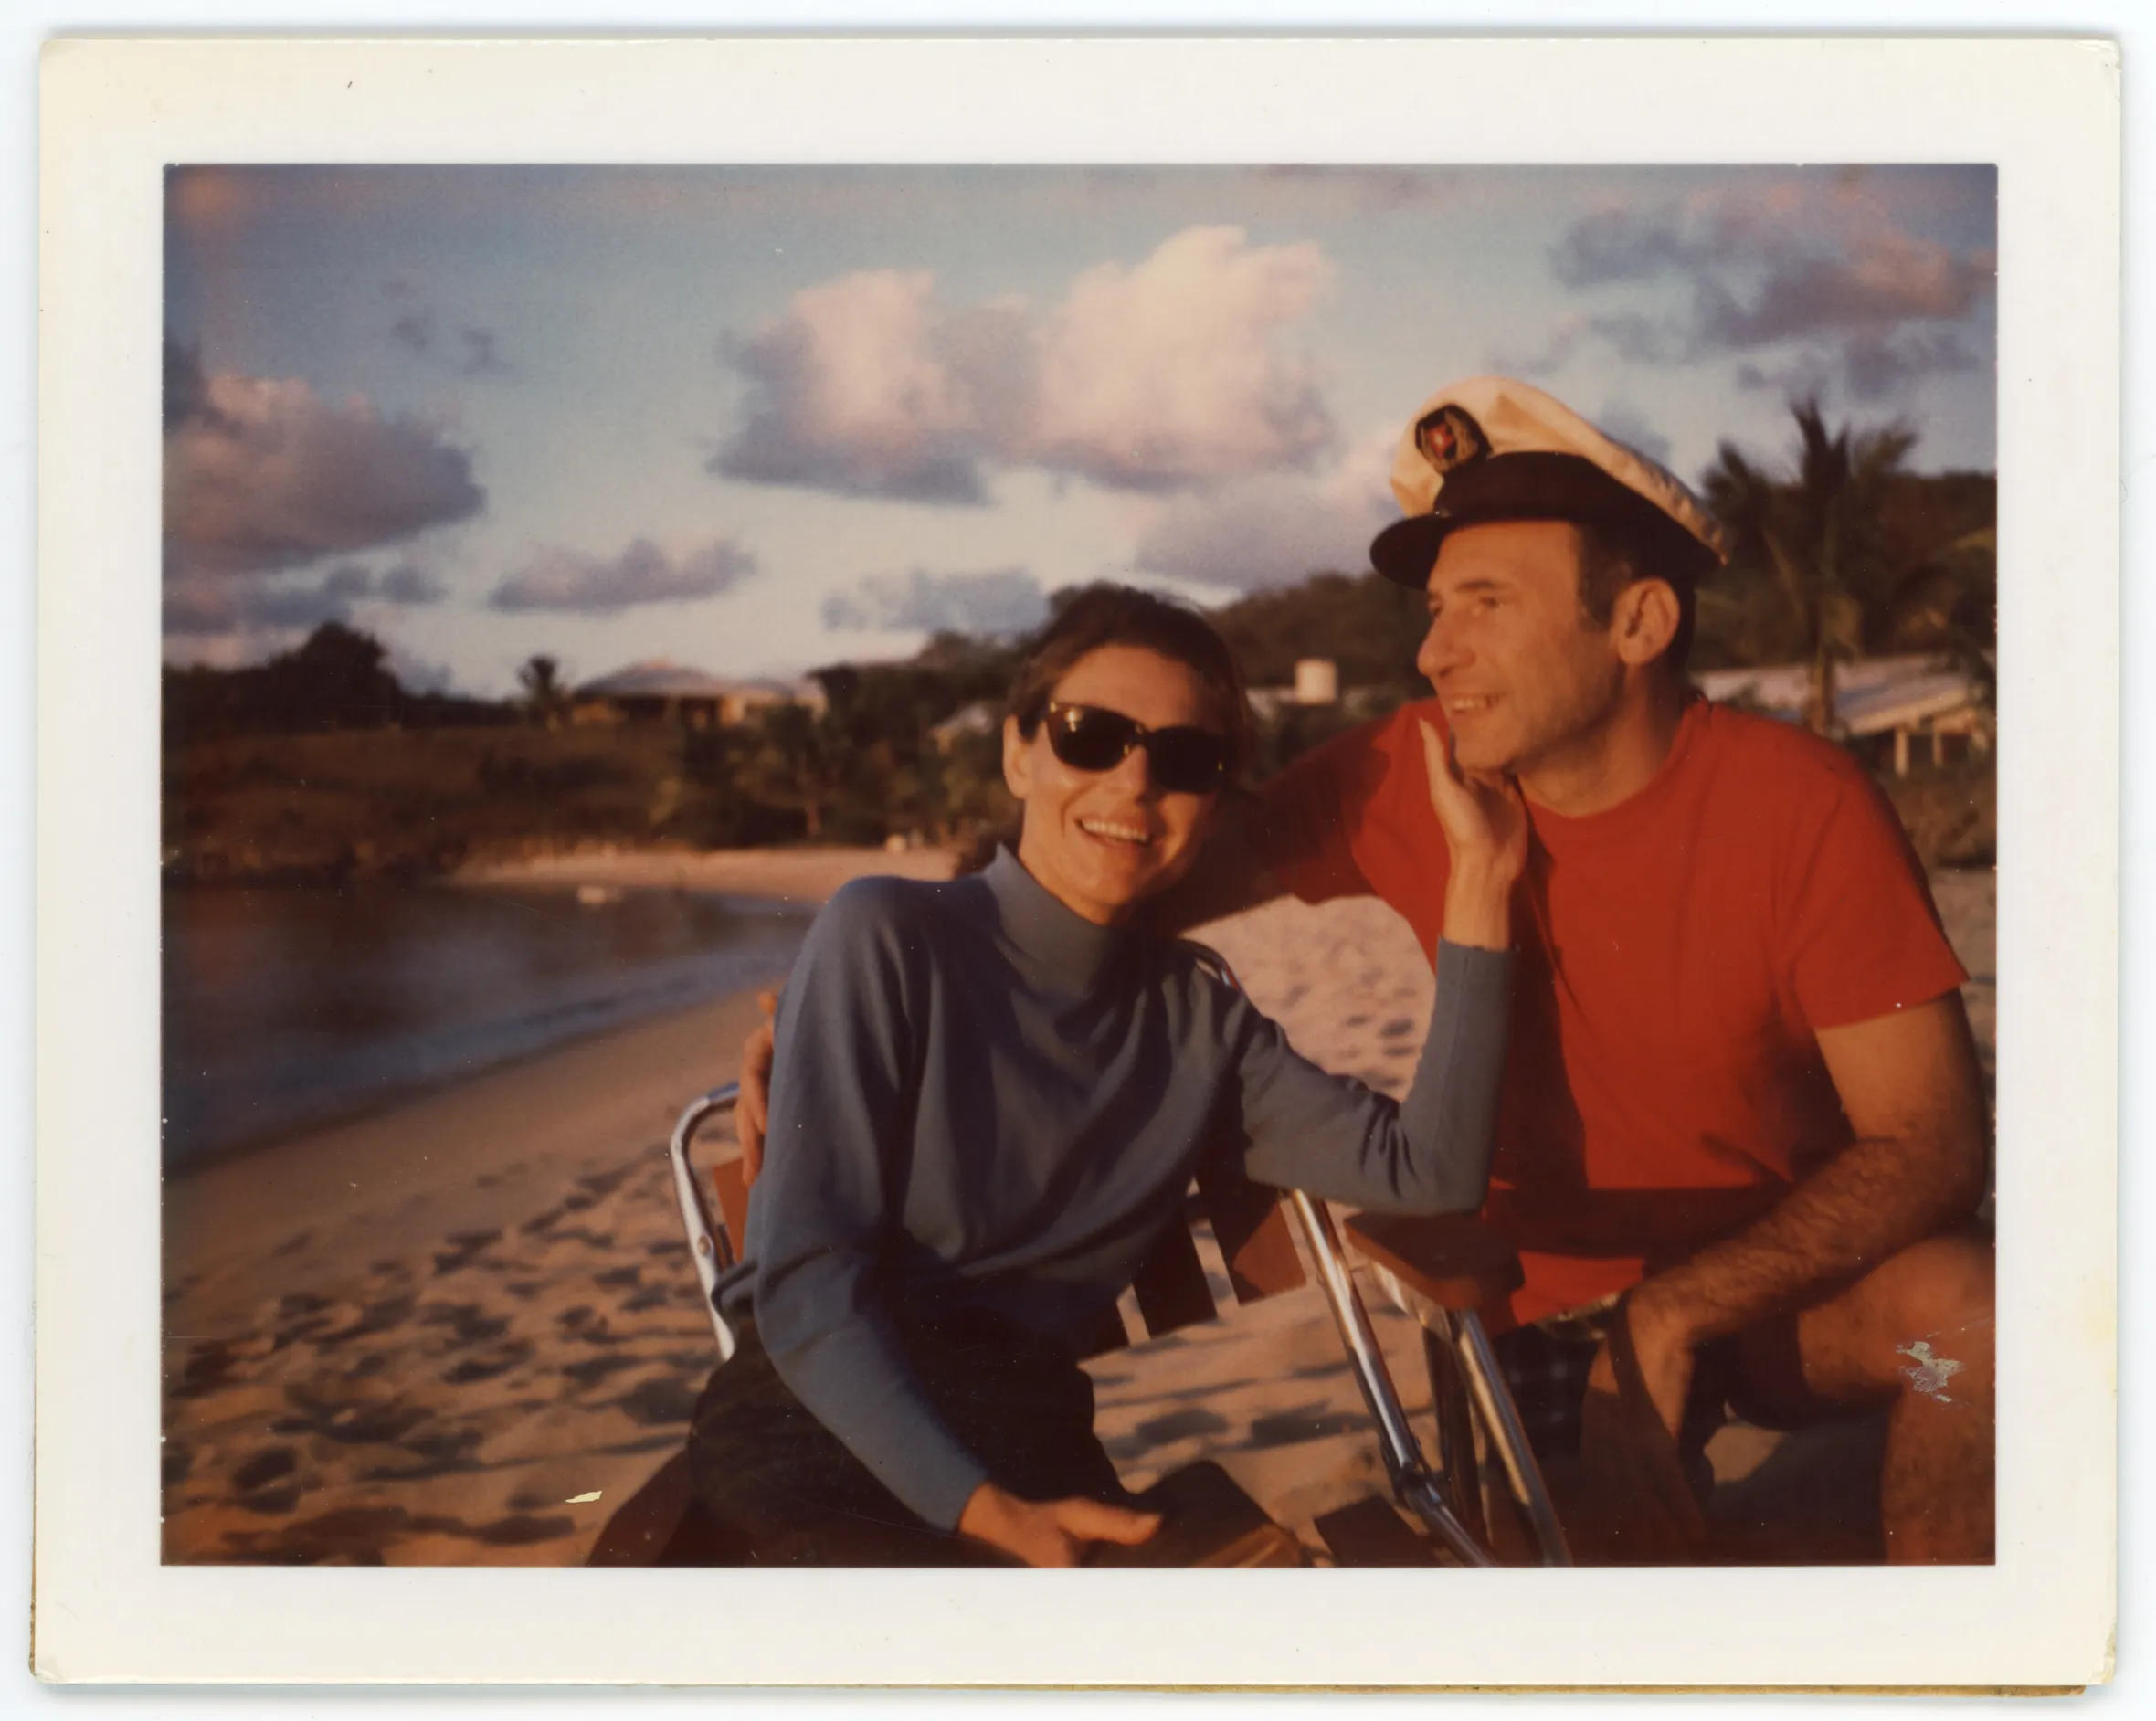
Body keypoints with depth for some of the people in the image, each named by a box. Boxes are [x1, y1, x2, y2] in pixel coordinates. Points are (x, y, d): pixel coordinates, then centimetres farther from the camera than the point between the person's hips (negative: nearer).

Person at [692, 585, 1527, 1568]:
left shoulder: (1198, 1021, 12)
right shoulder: (888, 938, -3)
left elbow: (1427, 1173, -1)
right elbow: (804, 1279, -10)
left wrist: (1479, 878, -1)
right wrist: (980, 1512, -23)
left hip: (1025, 1440, 6)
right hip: (818, 1422, -5)